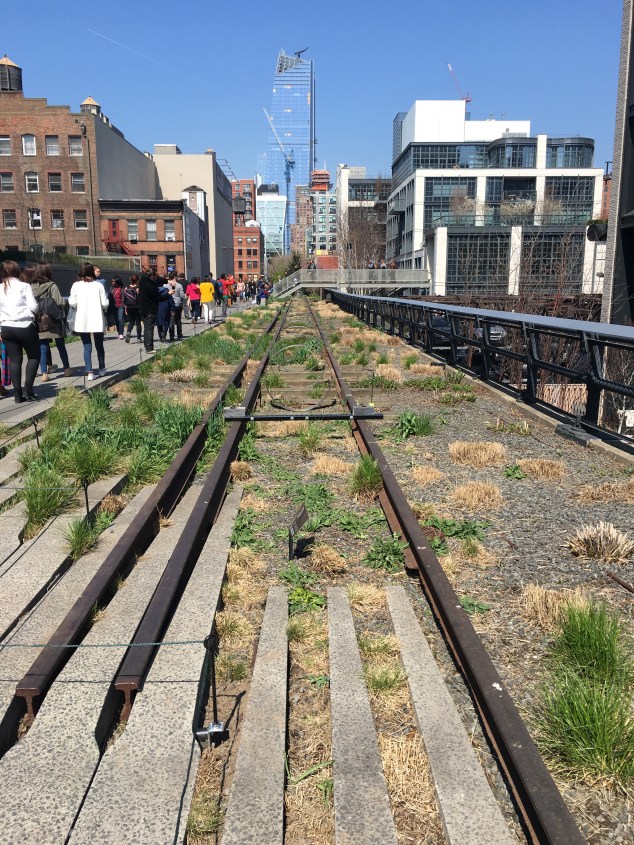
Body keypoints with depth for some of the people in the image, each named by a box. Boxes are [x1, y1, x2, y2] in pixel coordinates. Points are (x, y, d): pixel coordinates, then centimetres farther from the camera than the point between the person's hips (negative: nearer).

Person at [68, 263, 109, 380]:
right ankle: (102, 369, 28)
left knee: (87, 347, 5)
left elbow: (72, 303, -4)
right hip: (97, 320, 0)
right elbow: (105, 303, -6)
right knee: (99, 345, 16)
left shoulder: (76, 285, -3)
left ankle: (89, 372, -3)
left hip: (82, 320, 0)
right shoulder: (98, 285, -4)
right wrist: (104, 309, 15)